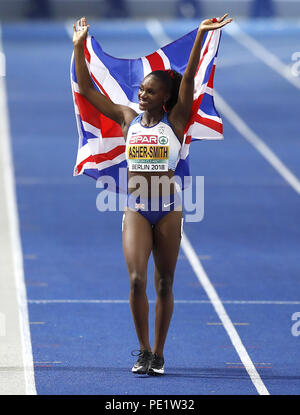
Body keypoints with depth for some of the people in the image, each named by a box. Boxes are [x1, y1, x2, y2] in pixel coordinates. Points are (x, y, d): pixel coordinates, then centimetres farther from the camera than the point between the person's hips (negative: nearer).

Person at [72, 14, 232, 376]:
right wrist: (79, 47, 1)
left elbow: (188, 79, -11)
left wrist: (200, 36, -21)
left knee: (164, 285, 4)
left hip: (168, 210, -1)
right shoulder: (128, 119, 6)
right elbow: (86, 89, 5)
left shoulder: (175, 121, 0)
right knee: (136, 280, -12)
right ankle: (143, 350, 1)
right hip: (135, 210, 1)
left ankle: (157, 354, 13)